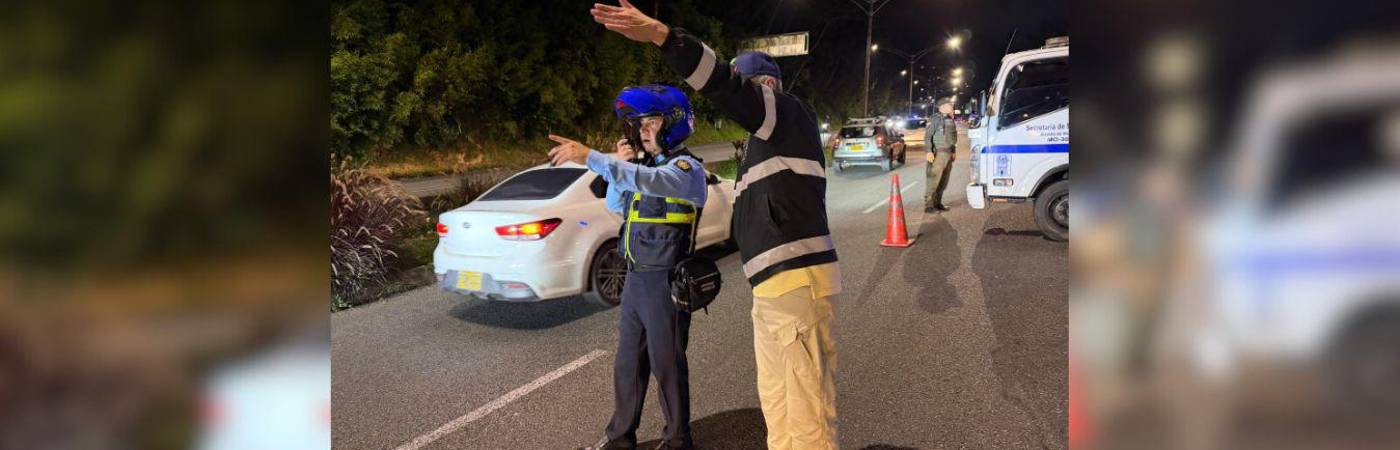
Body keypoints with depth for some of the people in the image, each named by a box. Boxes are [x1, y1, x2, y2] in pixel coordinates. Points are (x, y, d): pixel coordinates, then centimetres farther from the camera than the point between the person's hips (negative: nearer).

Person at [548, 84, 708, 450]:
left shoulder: (687, 168, -12)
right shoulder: (648, 167, 14)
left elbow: (649, 181, -33)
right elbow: (615, 205, 21)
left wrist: (591, 157, -39)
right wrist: (620, 164, 4)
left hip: (665, 282, -8)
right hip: (636, 279, 8)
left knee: (666, 364, 3)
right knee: (627, 362, 15)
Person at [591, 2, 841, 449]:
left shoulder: (788, 112, -7)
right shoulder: (765, 137, 25)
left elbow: (728, 88, -24)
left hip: (795, 281, -10)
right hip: (772, 284, 10)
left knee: (806, 409, -5)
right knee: (776, 403, 18)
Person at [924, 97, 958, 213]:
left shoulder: (951, 121, 16)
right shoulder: (935, 119, -7)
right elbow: (927, 137, -12)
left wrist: (953, 152, 18)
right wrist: (929, 151, -20)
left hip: (949, 154, 8)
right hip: (938, 154, -8)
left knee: (943, 182, 9)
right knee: (933, 181, -9)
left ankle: (937, 203, 17)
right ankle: (928, 205, -8)